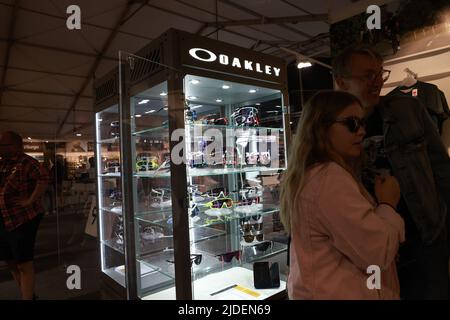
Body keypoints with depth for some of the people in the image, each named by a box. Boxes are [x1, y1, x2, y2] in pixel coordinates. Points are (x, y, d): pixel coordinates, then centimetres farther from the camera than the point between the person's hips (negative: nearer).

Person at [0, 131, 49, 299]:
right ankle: (28, 294, 37)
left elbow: (43, 177, -31)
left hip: (22, 221, -9)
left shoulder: (25, 162, -16)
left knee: (24, 265, 1)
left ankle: (28, 297, 17)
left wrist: (30, 201, -28)